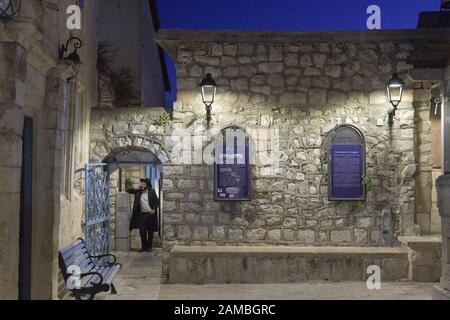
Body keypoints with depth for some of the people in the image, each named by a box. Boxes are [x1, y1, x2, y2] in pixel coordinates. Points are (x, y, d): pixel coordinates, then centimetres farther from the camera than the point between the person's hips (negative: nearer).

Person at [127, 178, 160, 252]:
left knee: (150, 231, 3)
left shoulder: (151, 191, 2)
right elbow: (128, 191, 12)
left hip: (150, 214, -2)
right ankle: (144, 247, 7)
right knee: (142, 231, -2)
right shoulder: (138, 192, 8)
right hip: (142, 214, 2)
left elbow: (157, 201, 4)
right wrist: (136, 189, -2)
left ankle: (149, 247, 12)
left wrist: (154, 209, -8)